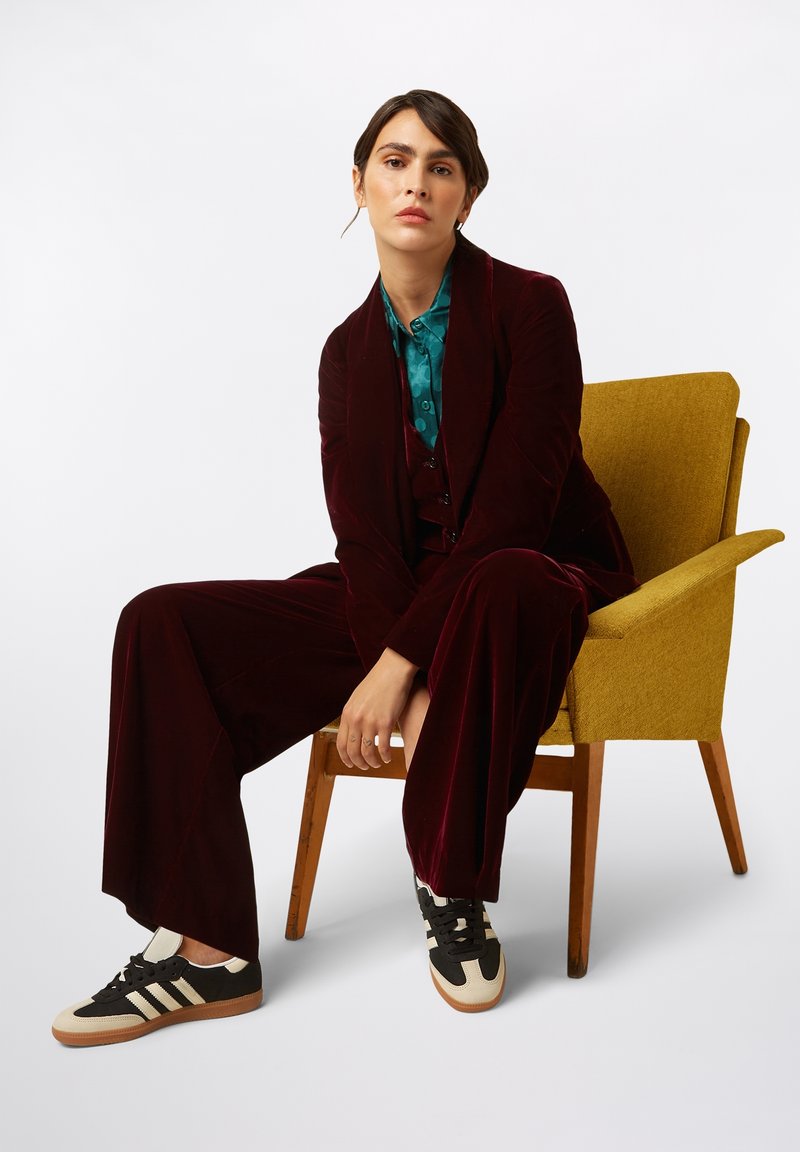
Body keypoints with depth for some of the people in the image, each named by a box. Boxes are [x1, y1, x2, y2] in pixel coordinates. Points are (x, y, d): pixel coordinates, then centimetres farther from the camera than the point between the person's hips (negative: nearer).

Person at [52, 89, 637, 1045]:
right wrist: (408, 681, -21)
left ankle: (451, 893, -19)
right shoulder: (350, 349, 7)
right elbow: (360, 528, -3)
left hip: (537, 581, -4)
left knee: (494, 592, -43)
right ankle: (208, 950, -14)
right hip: (394, 598, 5)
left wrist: (404, 663, -23)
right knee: (166, 624, -12)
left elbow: (514, 502, -17)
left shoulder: (529, 306, -8)